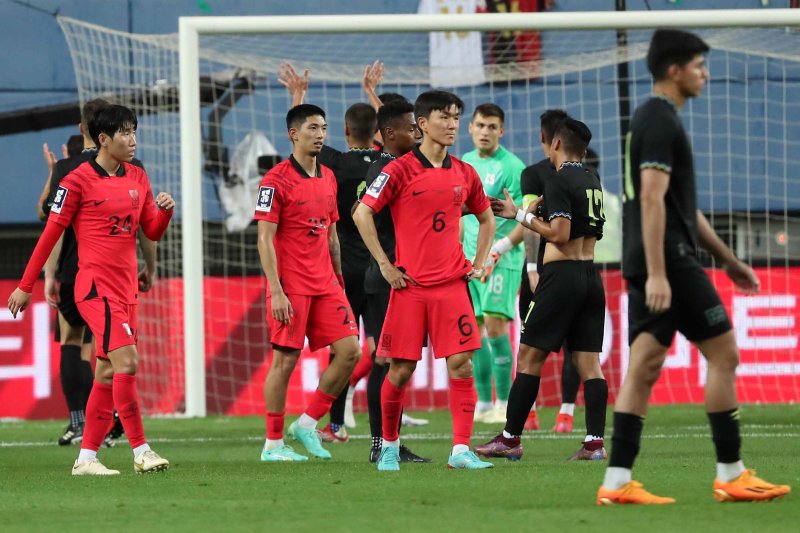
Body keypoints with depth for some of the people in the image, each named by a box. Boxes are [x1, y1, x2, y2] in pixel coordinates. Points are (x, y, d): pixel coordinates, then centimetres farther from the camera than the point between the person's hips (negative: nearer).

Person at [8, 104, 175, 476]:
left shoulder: (137, 178, 12)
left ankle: (86, 458, 11)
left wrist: (165, 210, -6)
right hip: (96, 285, -7)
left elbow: (153, 232, 17)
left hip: (125, 288, 7)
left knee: (107, 373, 6)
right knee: (126, 360, -18)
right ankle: (141, 452, -15)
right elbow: (51, 233, -4)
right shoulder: (79, 180, -7)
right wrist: (25, 286, -2)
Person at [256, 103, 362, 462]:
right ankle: (273, 444, 6)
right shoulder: (276, 180, -9)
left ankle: (307, 423, 11)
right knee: (285, 360, -4)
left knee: (349, 351, -2)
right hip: (291, 286, -7)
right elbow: (265, 239, -12)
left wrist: (339, 279, 15)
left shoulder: (328, 177, 13)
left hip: (325, 284, 7)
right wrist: (275, 291, -17)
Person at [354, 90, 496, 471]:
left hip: (452, 283, 3)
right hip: (410, 284, -3)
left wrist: (479, 263, 14)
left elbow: (486, 218, 25)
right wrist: (385, 265, -8)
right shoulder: (401, 170, -5)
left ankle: (461, 450, -7)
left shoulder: (464, 174, 9)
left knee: (461, 364, -7)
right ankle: (389, 446, 18)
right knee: (401, 370, 0)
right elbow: (362, 214, -7)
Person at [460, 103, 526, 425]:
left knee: (494, 323, -14)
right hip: (470, 259, 7)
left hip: (501, 260, -7)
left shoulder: (511, 167, -8)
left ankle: (504, 404, -10)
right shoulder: (464, 164, 13)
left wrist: (501, 247, -21)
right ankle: (483, 403, 11)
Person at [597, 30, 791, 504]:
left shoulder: (653, 120, 20)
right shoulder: (661, 123, -12)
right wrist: (656, 274, -26)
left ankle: (617, 482, -1)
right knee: (723, 353, -3)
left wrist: (729, 260, 27)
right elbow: (652, 198, -21)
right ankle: (731, 475, 0)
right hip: (668, 262, -10)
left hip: (652, 266, 10)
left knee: (644, 367, 4)